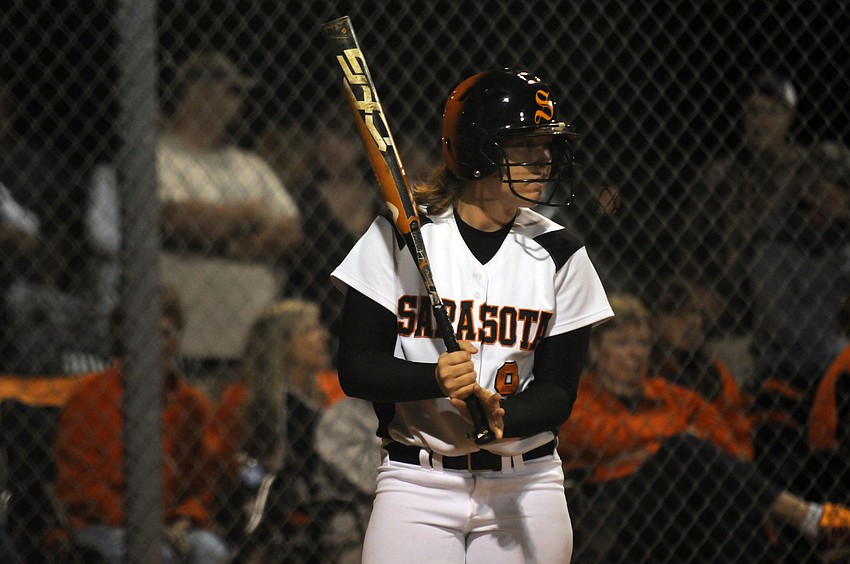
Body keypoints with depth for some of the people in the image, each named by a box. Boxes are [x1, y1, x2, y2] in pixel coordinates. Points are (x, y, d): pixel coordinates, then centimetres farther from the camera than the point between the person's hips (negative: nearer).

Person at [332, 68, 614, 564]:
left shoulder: (559, 254, 2)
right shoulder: (398, 238, -2)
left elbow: (559, 391, 1)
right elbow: (356, 368, -4)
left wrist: (500, 420, -20)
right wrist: (436, 379, -22)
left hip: (526, 486, 2)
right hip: (417, 483, -2)